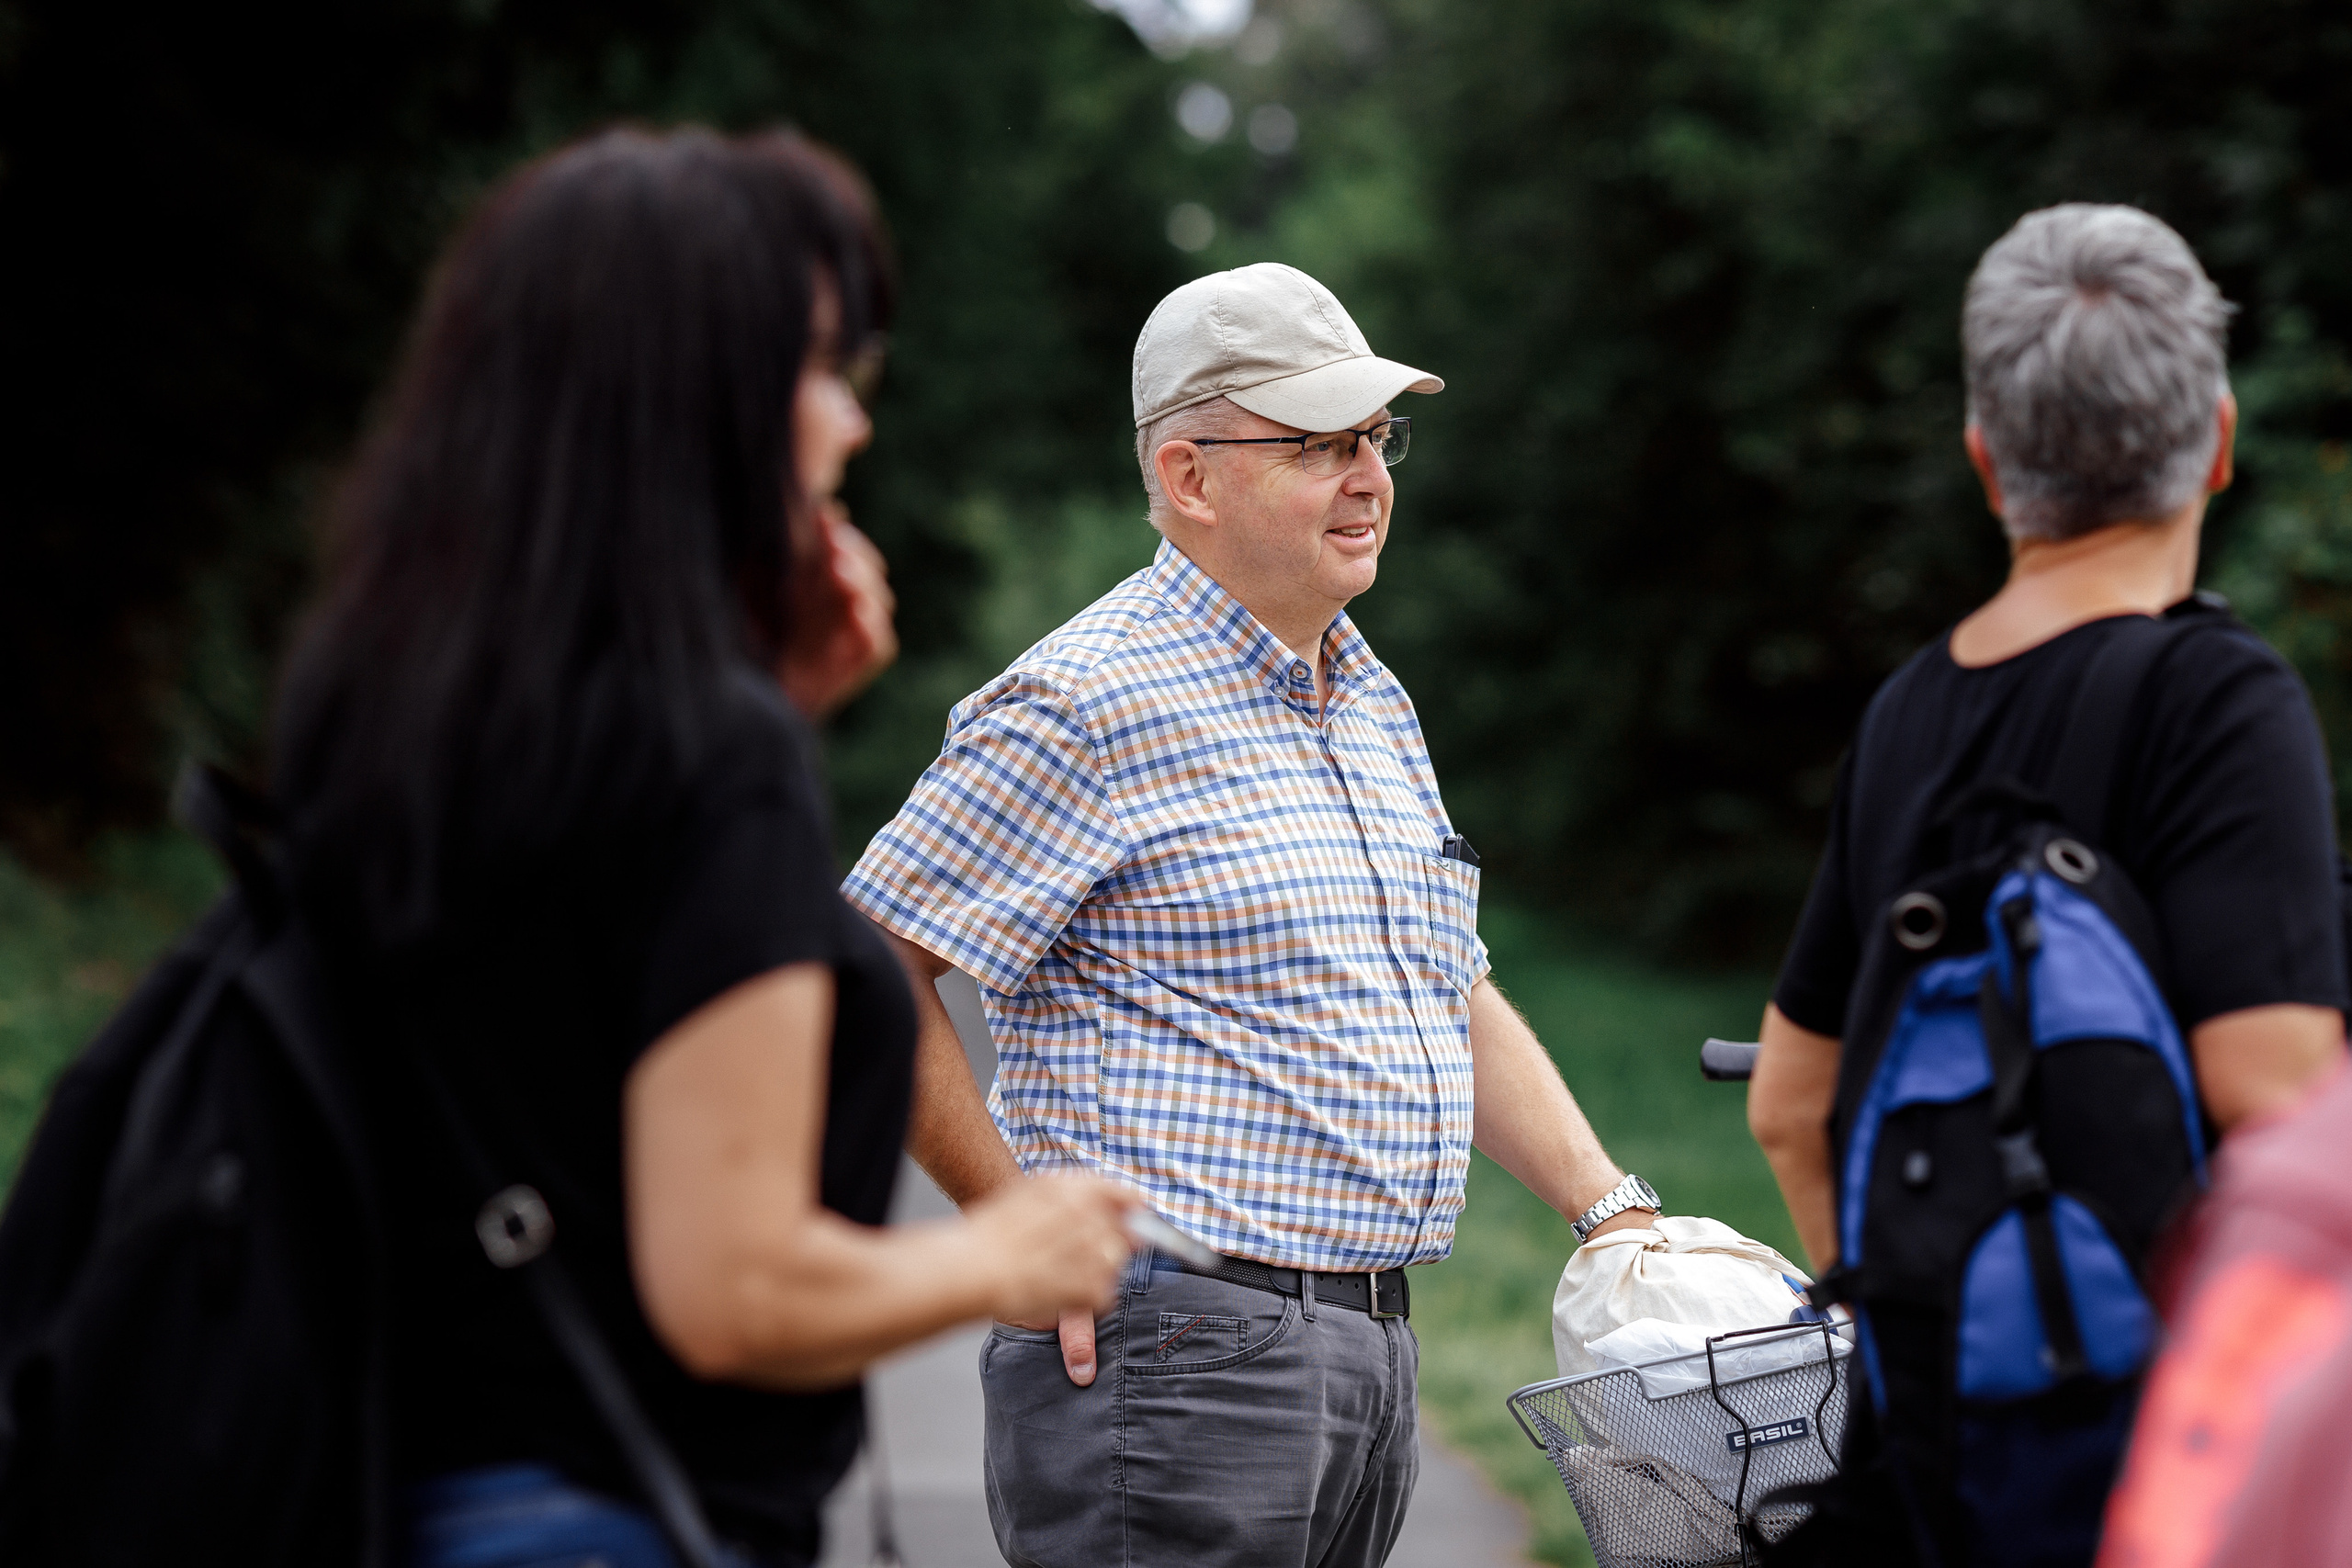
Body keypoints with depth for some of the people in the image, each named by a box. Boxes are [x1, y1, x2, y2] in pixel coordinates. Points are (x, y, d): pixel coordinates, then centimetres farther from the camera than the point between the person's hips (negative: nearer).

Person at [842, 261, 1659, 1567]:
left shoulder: (1378, 703, 17)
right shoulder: (1092, 706, -11)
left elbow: (1458, 1002, 24)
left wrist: (1612, 1206, 13)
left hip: (1375, 1348, 8)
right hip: (1169, 1350, -8)